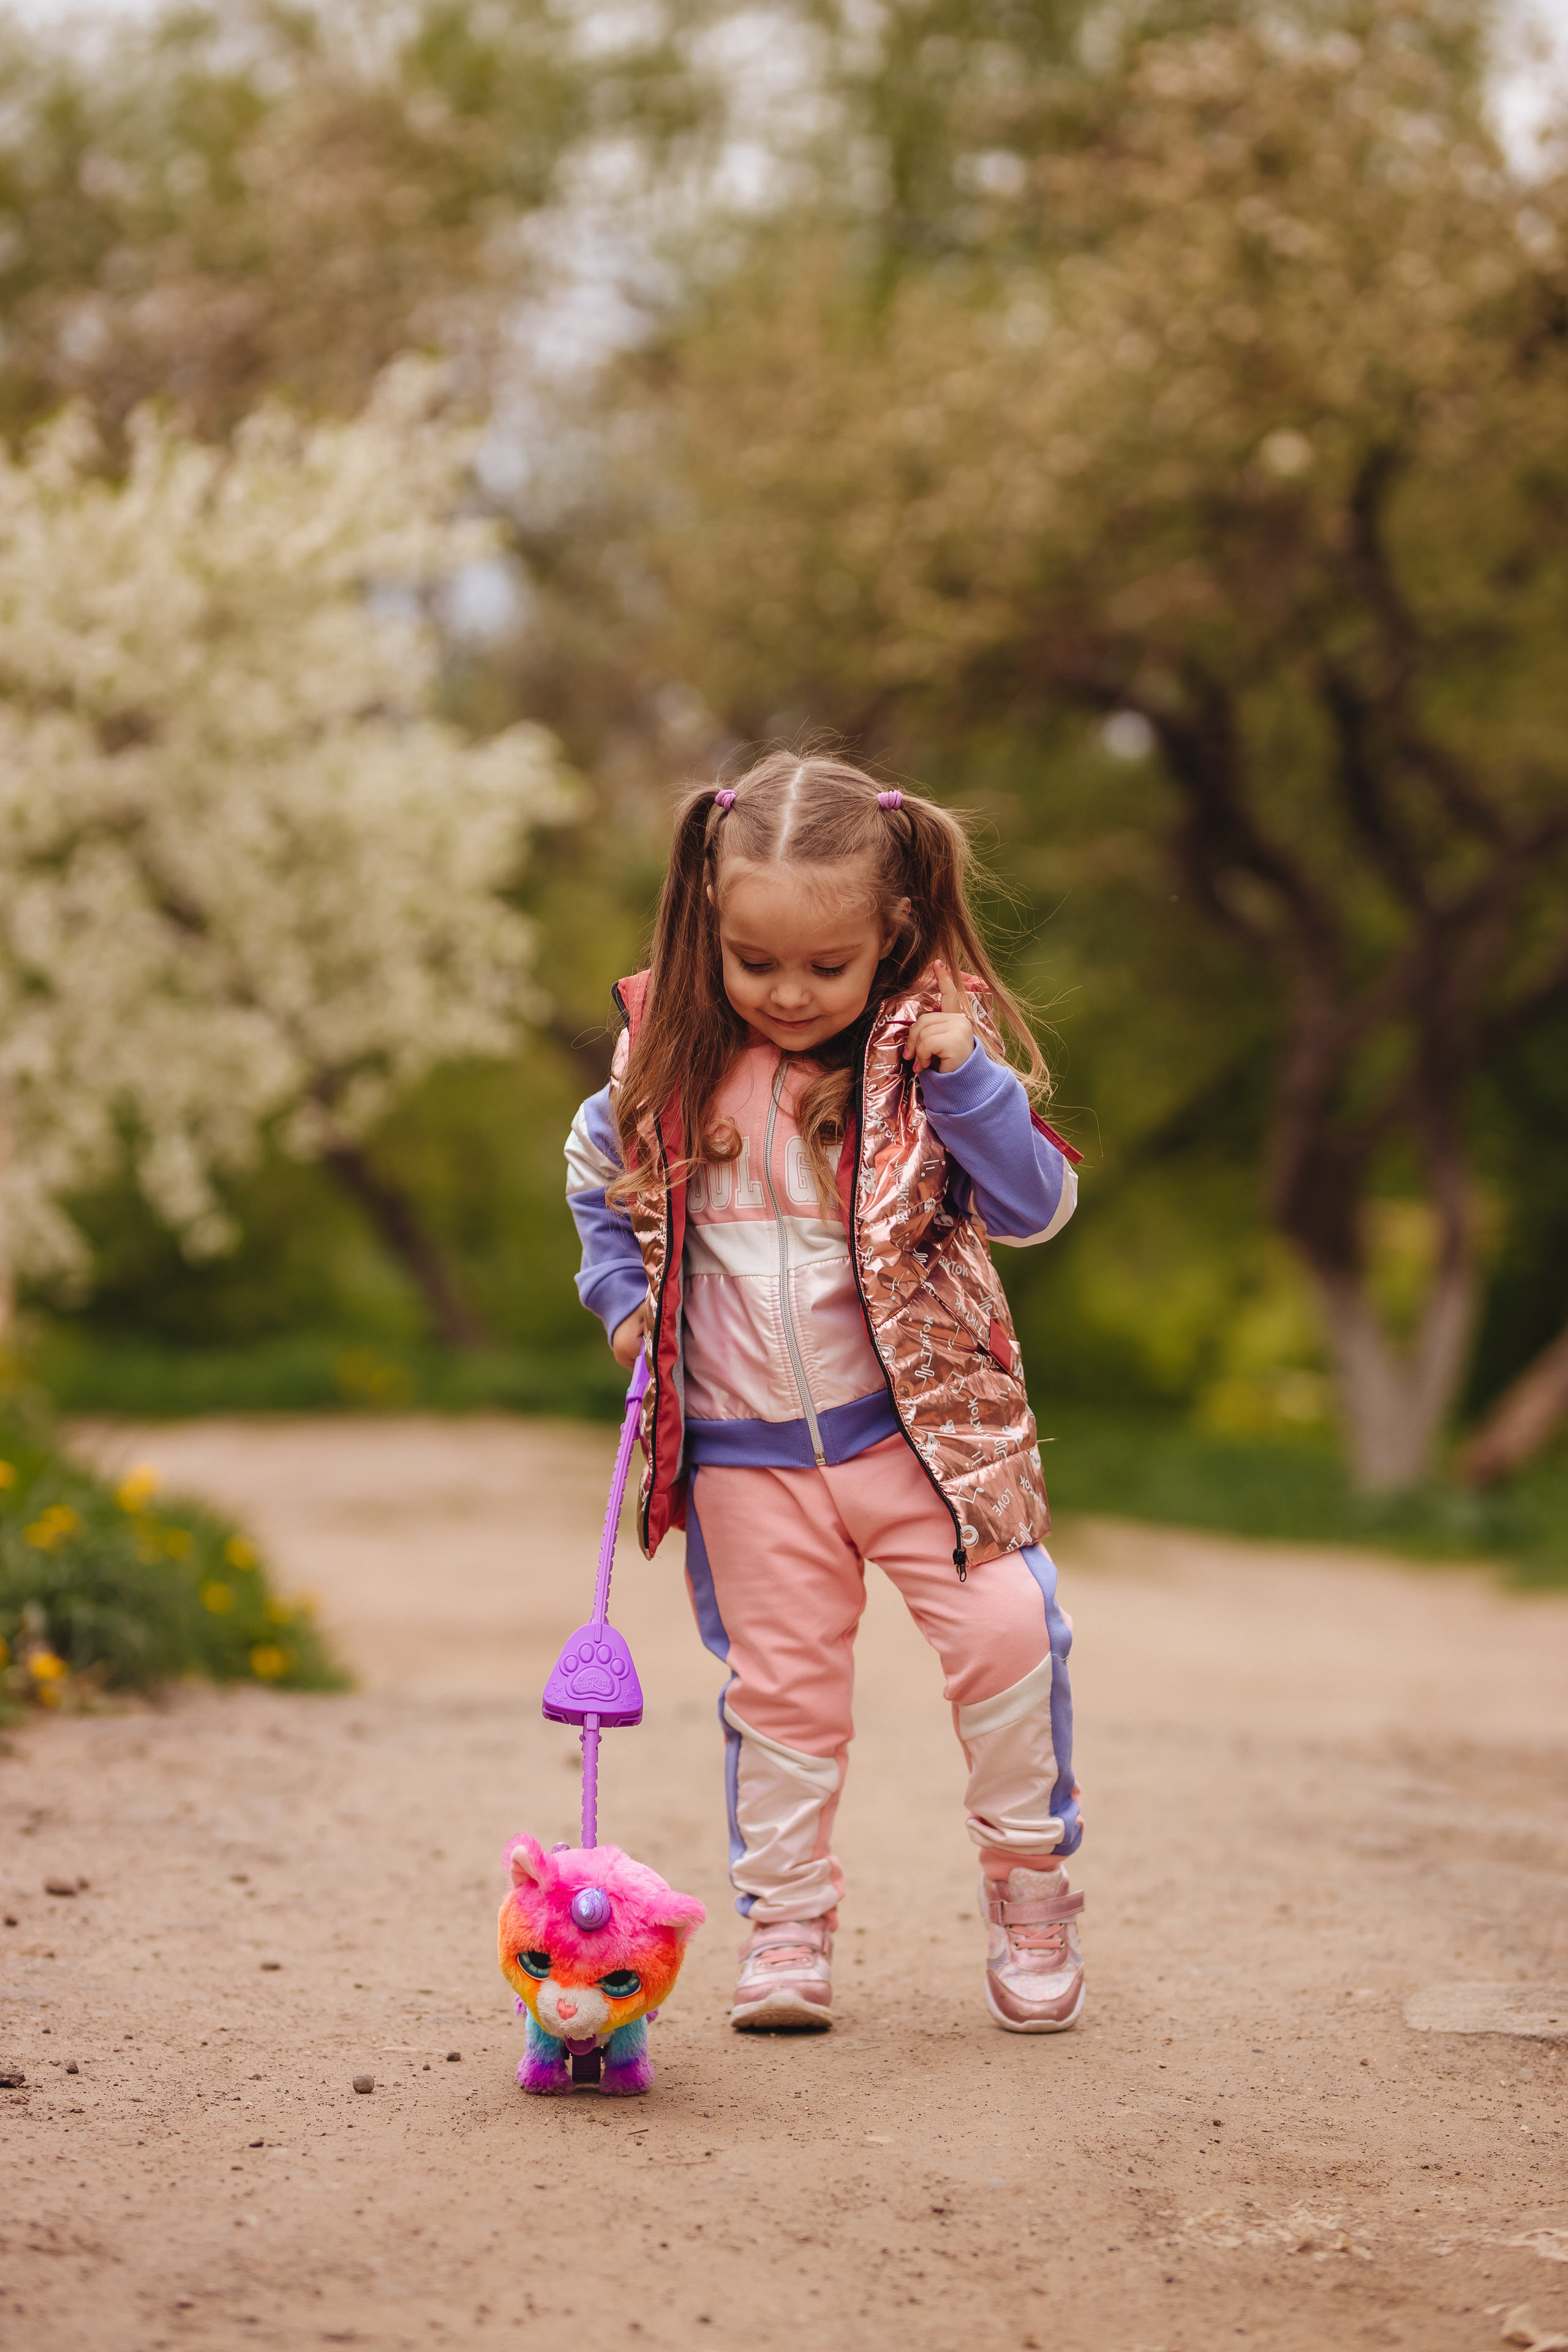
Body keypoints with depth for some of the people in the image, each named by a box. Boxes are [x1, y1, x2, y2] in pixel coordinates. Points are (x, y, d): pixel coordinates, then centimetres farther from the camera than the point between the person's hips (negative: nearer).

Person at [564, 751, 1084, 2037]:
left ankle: (1029, 1878, 10)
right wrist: (623, 1294, 3)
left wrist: (967, 1081, -24)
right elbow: (598, 1172, 15)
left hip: (915, 1422, -2)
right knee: (779, 1682, 7)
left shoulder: (924, 1055, -9)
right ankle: (787, 1925, 20)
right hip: (745, 1449, 2)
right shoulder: (673, 1057, -4)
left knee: (1005, 1628, -11)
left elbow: (1037, 1206, -11)